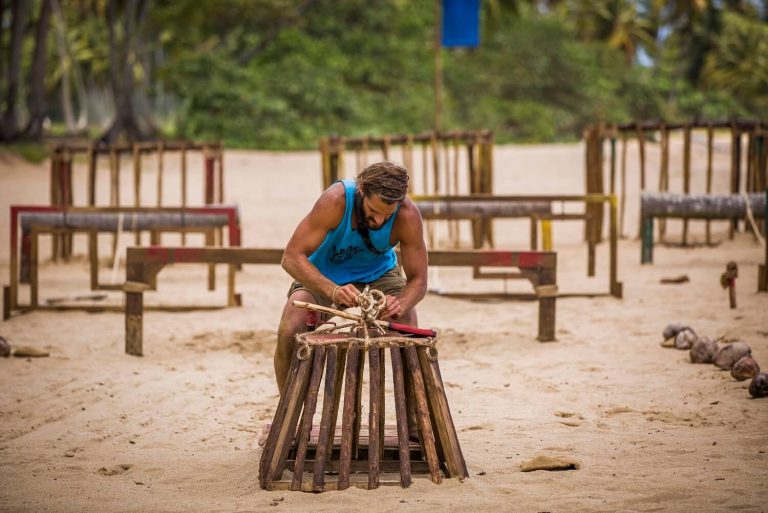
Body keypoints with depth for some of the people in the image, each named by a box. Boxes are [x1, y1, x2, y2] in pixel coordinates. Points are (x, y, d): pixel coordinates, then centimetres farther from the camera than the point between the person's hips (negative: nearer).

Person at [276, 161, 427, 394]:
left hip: (378, 274, 1)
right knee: (289, 332, -26)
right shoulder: (336, 200, -35)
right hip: (324, 275, -1)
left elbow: (418, 280, -22)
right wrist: (333, 290, -52)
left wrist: (400, 305, -46)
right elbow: (292, 257, -36)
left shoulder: (408, 216, -30)